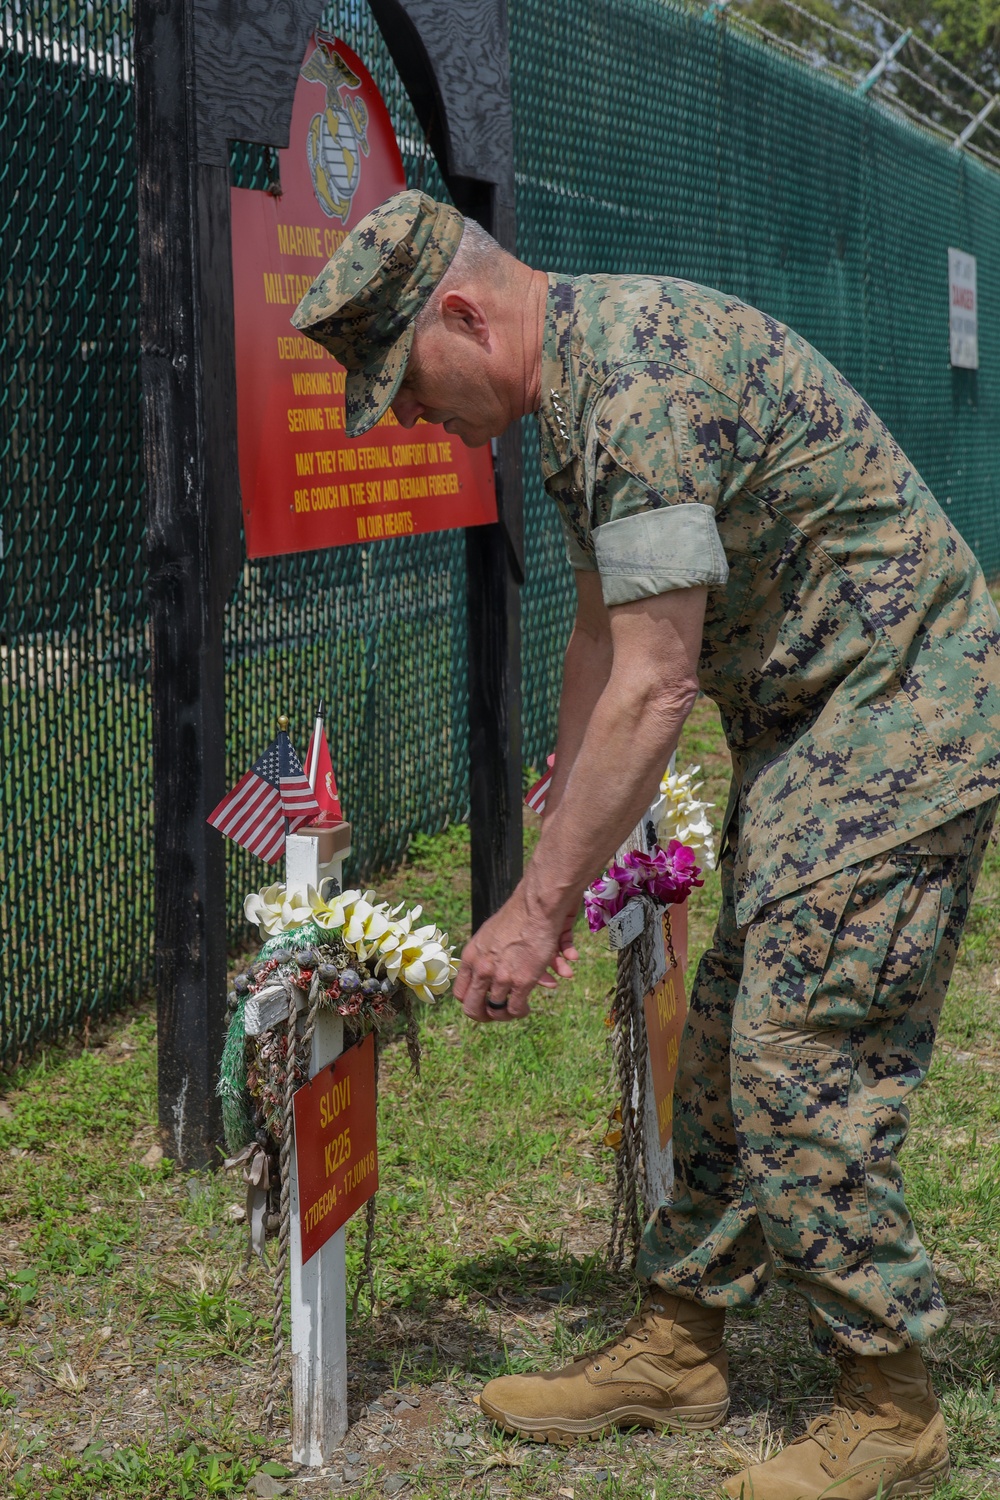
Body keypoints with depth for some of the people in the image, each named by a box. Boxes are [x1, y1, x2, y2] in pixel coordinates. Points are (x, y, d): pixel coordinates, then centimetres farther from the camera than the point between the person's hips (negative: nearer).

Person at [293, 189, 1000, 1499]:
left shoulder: (642, 383, -25)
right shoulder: (582, 379, 9)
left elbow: (653, 688, -26)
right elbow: (603, 636, 15)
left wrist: (540, 905, -21)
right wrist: (559, 863, 15)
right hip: (809, 723, 10)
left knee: (802, 1058, -10)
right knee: (731, 1036, 13)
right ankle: (679, 1349, 23)